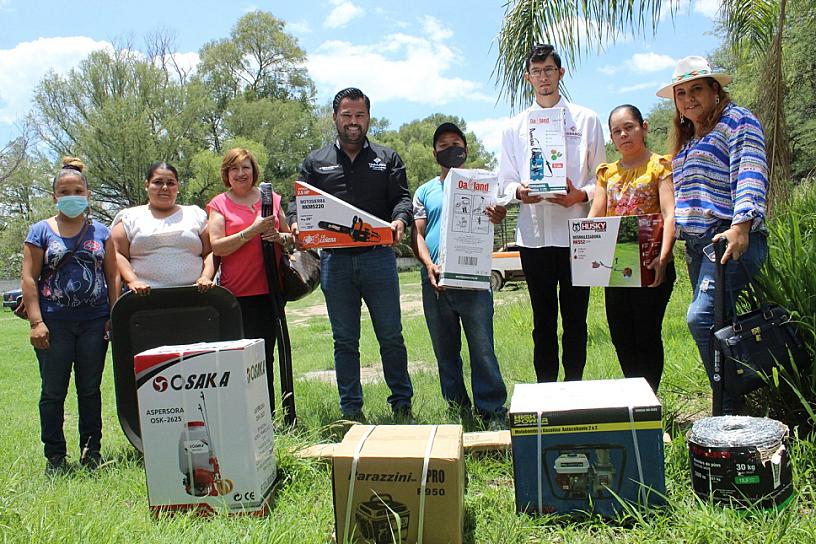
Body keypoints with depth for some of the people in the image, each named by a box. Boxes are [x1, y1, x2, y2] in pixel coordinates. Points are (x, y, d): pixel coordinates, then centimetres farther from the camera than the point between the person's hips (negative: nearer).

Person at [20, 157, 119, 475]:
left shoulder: (100, 231, 9)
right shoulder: (41, 231, 3)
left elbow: (112, 276, 9)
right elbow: (29, 278, -1)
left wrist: (114, 316, 0)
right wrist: (36, 322, -9)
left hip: (94, 322, 2)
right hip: (55, 323, -1)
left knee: (90, 390, 9)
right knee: (53, 391, 5)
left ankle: (91, 451, 21)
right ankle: (55, 456, 17)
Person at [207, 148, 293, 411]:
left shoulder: (271, 198, 12)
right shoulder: (219, 204, 3)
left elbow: (291, 237, 18)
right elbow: (216, 247, -9)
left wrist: (279, 237, -4)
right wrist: (252, 231, -17)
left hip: (269, 290, 3)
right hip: (236, 293, -3)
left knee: (265, 355, 8)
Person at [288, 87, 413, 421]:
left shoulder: (387, 159, 12)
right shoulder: (316, 162, 14)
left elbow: (402, 197, 3)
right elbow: (298, 200, 10)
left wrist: (400, 220, -20)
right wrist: (295, 223, -13)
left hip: (378, 257, -1)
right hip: (334, 259, 1)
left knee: (391, 337, 4)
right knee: (344, 341, 8)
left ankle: (402, 405, 17)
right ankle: (351, 412, 17)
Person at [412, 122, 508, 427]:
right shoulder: (425, 192, 14)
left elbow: (486, 226, 3)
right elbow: (417, 233, 7)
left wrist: (496, 218, -22)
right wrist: (429, 264, -11)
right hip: (435, 282, 3)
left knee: (482, 349, -6)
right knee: (445, 352, 9)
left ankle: (493, 412, 1)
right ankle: (457, 411, 20)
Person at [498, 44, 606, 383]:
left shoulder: (586, 120, 10)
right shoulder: (515, 127, 13)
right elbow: (504, 181, 11)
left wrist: (581, 195, -14)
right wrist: (520, 191, -12)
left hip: (576, 233, -1)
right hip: (534, 235, 1)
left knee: (575, 317, 4)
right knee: (543, 319, 8)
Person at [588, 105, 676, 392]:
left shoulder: (660, 165, -2)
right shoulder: (607, 173, 14)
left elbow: (670, 214, -13)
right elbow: (594, 217, 8)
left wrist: (663, 256, -27)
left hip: (649, 264, -5)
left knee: (647, 335, -1)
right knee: (620, 336, 10)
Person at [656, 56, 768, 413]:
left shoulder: (736, 121, 0)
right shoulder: (687, 140, 25)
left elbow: (750, 175, -14)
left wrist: (741, 224, -26)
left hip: (731, 239, -9)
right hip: (695, 243, 9)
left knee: (701, 317, -23)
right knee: (714, 324, 7)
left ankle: (731, 408, -15)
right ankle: (729, 405, 13)